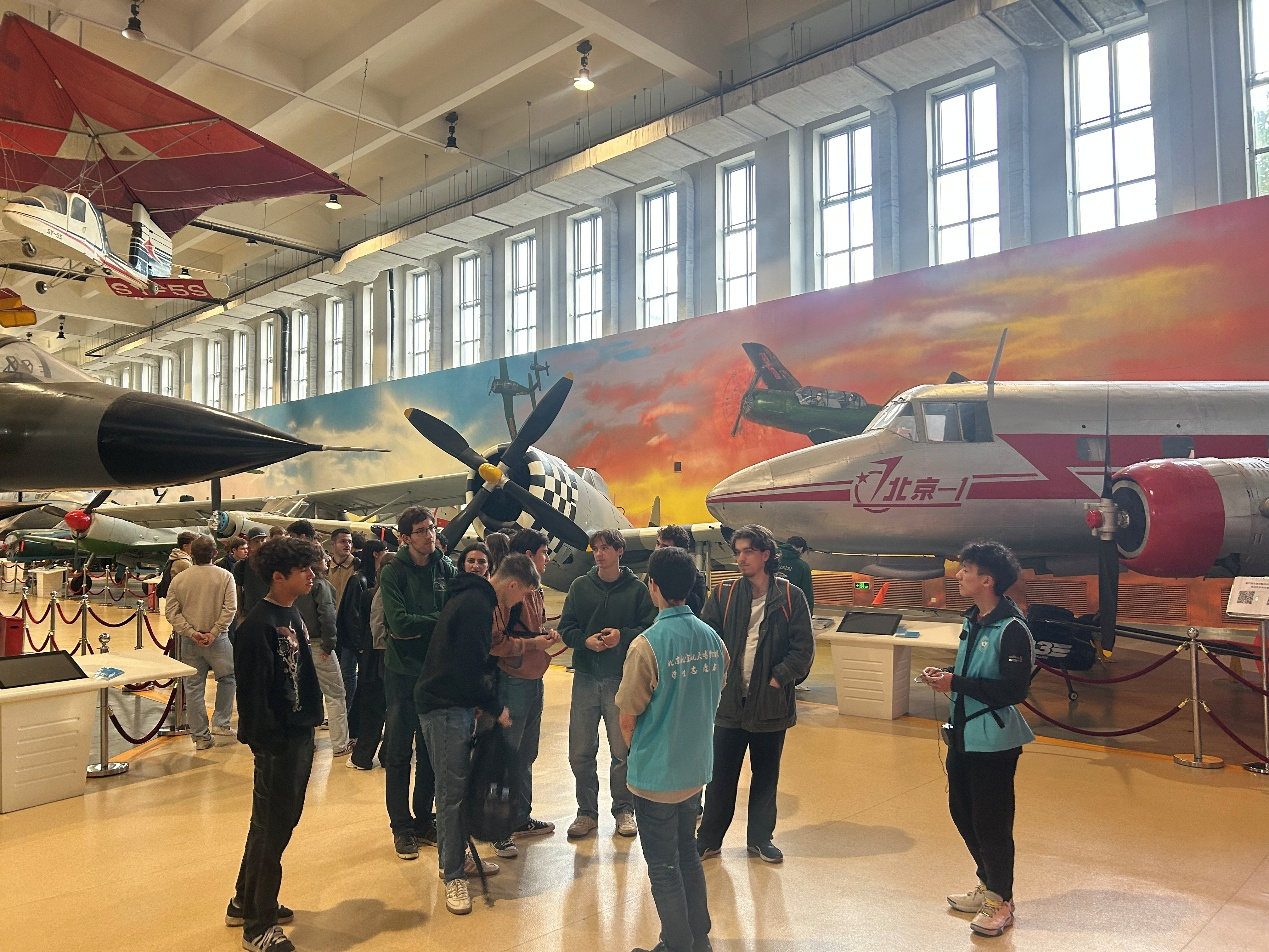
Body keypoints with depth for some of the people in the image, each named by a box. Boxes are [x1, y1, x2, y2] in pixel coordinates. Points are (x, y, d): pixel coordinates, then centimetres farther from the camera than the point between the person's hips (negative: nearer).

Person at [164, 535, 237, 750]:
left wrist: (190, 632, -6)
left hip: (189, 641, 3)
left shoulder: (179, 579, 2)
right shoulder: (224, 577, -5)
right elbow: (230, 608, -14)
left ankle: (200, 737, 16)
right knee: (227, 677, 19)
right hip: (217, 640, -3)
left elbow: (171, 611, -2)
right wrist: (214, 633, -11)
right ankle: (220, 723, 15)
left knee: (193, 687, 9)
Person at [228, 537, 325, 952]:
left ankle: (246, 903, 38)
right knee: (272, 828, 4)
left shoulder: (292, 615, 8)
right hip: (278, 740, -9)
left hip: (301, 733, 9)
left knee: (280, 820, 20)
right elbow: (254, 691, -20)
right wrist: (269, 744, -20)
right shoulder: (258, 625, -19)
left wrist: (307, 732, 13)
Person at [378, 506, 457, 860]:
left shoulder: (446, 569, 2)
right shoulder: (393, 571, -9)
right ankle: (402, 827, 19)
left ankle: (423, 818, 27)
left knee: (432, 752, 12)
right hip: (404, 671, -3)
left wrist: (417, 627, -15)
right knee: (399, 753, 6)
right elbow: (399, 622, -18)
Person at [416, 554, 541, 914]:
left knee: (460, 784, 16)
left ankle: (455, 859, 28)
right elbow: (471, 669, -23)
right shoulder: (477, 605, -20)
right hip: (445, 707, -10)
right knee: (453, 789, -5)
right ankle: (453, 876, 4)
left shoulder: (474, 598, 13)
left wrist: (483, 702, 14)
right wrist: (496, 708, -10)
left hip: (458, 703, 10)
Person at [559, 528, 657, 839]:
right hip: (586, 678, 2)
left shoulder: (637, 589, -1)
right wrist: (585, 640, -14)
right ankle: (587, 812, 23)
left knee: (623, 751, 7)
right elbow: (565, 627, 5)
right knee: (580, 753, 7)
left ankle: (624, 810, 25)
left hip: (622, 680, -2)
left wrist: (623, 636, -17)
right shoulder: (580, 586, 5)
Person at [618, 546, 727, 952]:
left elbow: (627, 721, -13)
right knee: (688, 857, 23)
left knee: (664, 868, 10)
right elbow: (712, 703, 7)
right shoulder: (713, 639, -4)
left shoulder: (647, 644, -22)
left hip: (656, 776, -6)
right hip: (696, 770, 6)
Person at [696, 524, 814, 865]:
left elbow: (803, 648, -4)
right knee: (721, 774, 8)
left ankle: (760, 838, 30)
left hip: (771, 702, 0)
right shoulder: (723, 594, 0)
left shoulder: (790, 597, -3)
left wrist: (778, 678, -11)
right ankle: (709, 838, 22)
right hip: (730, 700, 0)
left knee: (766, 773, 14)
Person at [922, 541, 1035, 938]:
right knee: (962, 812, 18)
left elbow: (1014, 689, -24)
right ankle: (988, 885, 37)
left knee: (991, 822, 3)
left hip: (994, 741, -9)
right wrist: (946, 676, 0)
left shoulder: (1013, 629, -19)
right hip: (962, 734, 9)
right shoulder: (973, 621, 8)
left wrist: (957, 683, -23)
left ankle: (1002, 901, 23)